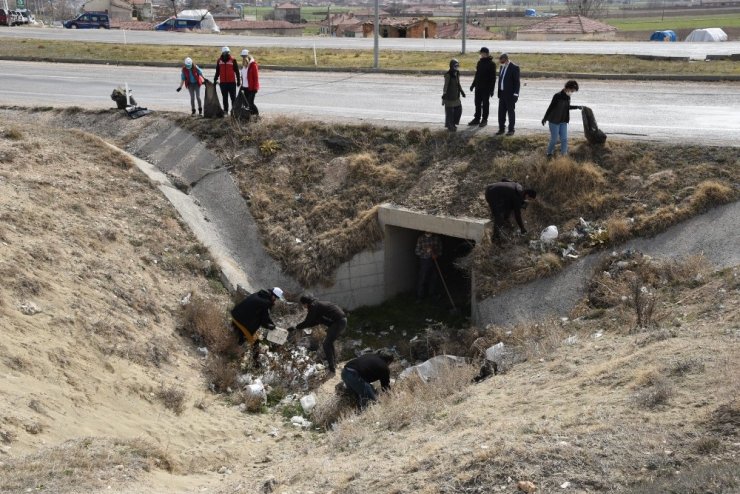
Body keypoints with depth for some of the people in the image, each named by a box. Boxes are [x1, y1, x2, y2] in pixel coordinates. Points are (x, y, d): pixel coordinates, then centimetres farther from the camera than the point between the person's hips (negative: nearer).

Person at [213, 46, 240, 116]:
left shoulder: (233, 60, -5)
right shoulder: (219, 61, 5)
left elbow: (237, 71, -1)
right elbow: (217, 72, 16)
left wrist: (238, 81, -2)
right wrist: (215, 79, 14)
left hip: (232, 82, -3)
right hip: (223, 83, 3)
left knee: (233, 97, 2)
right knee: (225, 98, 9)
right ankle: (225, 111, 16)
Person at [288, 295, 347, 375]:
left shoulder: (313, 306, -10)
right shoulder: (318, 304, 19)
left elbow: (308, 322, -11)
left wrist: (295, 327, -2)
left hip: (339, 322, -10)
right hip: (342, 320, 10)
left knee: (326, 345, -7)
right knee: (329, 342, 21)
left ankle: (332, 369, -7)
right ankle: (333, 365, 28)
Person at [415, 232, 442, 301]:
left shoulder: (436, 237, -1)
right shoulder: (421, 238, -9)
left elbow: (440, 249, 8)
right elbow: (417, 252, -9)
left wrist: (437, 255, -11)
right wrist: (426, 251, -23)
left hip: (434, 261, 3)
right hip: (424, 261, -3)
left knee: (433, 279, 13)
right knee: (422, 279, -3)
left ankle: (432, 294, 30)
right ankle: (419, 297, 6)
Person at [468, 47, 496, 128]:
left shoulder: (491, 64, -9)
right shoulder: (480, 62, 11)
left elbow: (493, 77, -10)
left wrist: (492, 89, -14)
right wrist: (473, 84, 17)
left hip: (486, 88, -6)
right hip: (478, 87, 6)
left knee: (485, 104, 1)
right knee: (477, 103, 9)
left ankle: (484, 120, 9)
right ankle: (477, 119, 16)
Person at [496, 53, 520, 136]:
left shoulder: (514, 68, -11)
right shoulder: (501, 67, 10)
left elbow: (517, 82, -11)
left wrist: (515, 94, -15)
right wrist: (499, 93, 11)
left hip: (510, 94, -6)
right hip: (502, 93, 6)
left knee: (511, 112, 2)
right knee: (501, 112, 8)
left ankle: (511, 130, 9)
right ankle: (501, 129, 17)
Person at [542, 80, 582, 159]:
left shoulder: (568, 97, 4)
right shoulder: (557, 96, -17)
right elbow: (551, 107, -12)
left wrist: (576, 107, 18)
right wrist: (545, 118, -7)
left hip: (563, 122, 7)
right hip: (554, 121, -7)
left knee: (564, 139, 3)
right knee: (554, 139, 0)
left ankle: (564, 155, 9)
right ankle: (549, 154, 20)